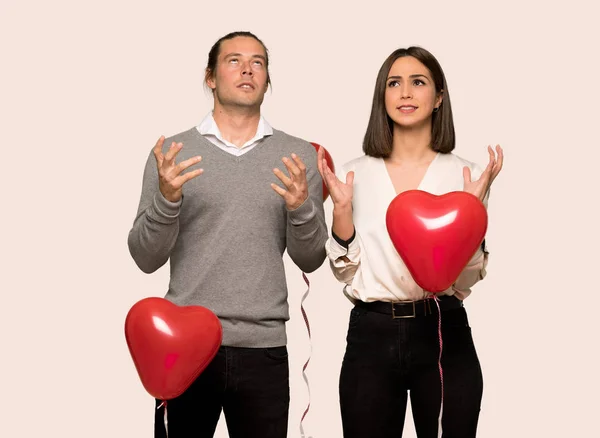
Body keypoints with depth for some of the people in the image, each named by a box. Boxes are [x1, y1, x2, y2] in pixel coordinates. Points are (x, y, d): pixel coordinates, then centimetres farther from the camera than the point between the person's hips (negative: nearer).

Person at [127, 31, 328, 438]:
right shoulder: (171, 153, 3)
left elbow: (310, 260, 4)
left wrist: (301, 209, -14)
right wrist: (167, 198, -17)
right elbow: (146, 258, 0)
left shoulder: (299, 156, 5)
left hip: (264, 348, 1)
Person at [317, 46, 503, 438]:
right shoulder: (355, 174, 3)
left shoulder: (466, 175, 1)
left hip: (443, 335, 0)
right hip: (371, 336, 1)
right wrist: (341, 209, -10)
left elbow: (469, 278, -1)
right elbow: (346, 272, 2)